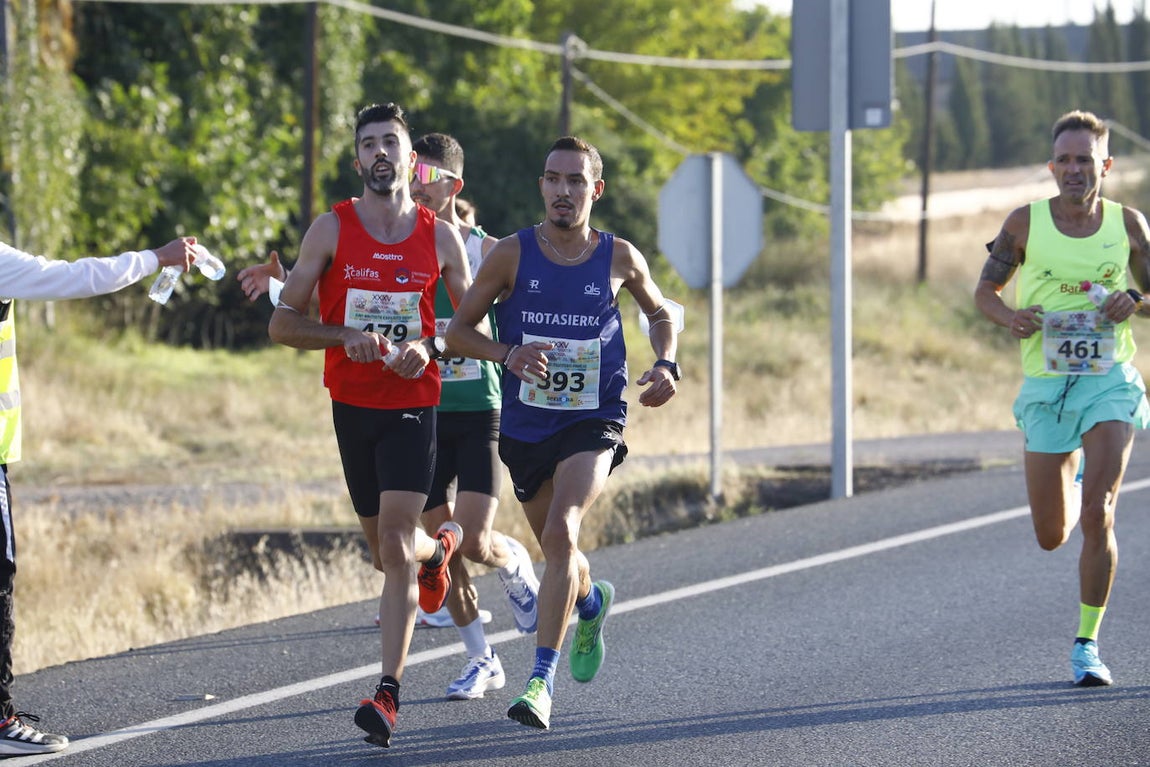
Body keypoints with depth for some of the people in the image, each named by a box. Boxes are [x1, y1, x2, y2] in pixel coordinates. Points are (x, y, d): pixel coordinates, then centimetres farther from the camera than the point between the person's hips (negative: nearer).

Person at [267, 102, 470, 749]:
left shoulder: (441, 238, 0)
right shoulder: (332, 230, -1)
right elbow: (283, 323, -1)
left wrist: (430, 346, -13)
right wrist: (346, 336, -18)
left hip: (413, 408, -2)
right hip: (352, 403, 2)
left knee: (395, 545, -15)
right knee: (385, 547, 13)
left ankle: (388, 694, -15)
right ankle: (440, 547, 51)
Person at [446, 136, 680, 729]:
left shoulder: (620, 258, -1)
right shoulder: (511, 254, -4)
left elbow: (660, 312, 18)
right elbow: (458, 330, 0)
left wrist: (666, 366, -1)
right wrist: (507, 353, -19)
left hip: (593, 423, -2)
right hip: (525, 428, 2)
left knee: (561, 534, -25)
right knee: (557, 550, 17)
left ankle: (542, 679, -24)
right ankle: (592, 603, 55)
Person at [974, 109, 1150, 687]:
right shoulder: (1026, 223, -2)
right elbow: (985, 291, 7)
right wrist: (1011, 318, -15)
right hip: (1046, 384, 1)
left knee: (1098, 515, -17)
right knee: (1051, 536, 6)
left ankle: (1087, 644, -5)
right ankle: (1072, 481, 45)